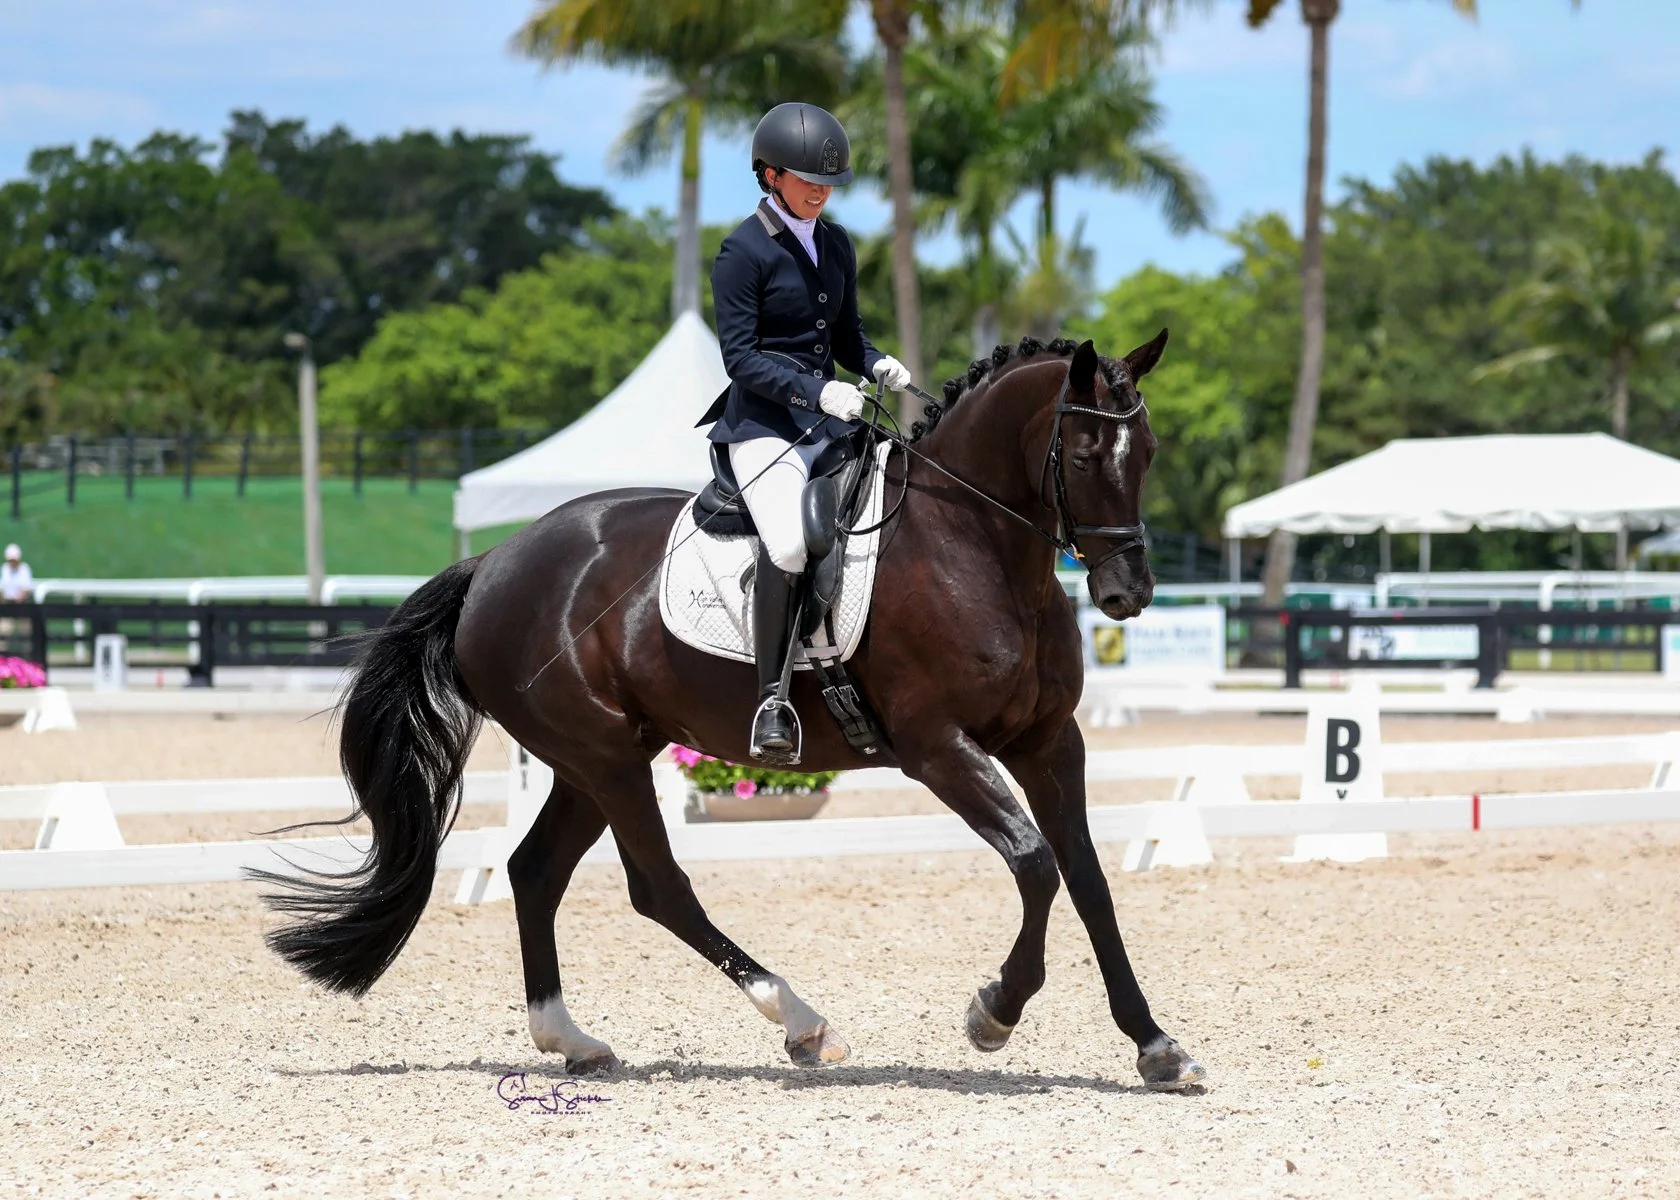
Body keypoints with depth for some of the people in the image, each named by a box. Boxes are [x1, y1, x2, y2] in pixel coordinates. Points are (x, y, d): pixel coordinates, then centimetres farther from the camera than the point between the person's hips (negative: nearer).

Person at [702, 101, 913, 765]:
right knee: (788, 542, -29)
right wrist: (815, 392, -23)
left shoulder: (836, 244, 14)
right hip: (763, 421, -7)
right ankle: (771, 700, -22)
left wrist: (877, 364, 0)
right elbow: (740, 356, -12)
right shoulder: (744, 251, -7)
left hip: (829, 418, 7)